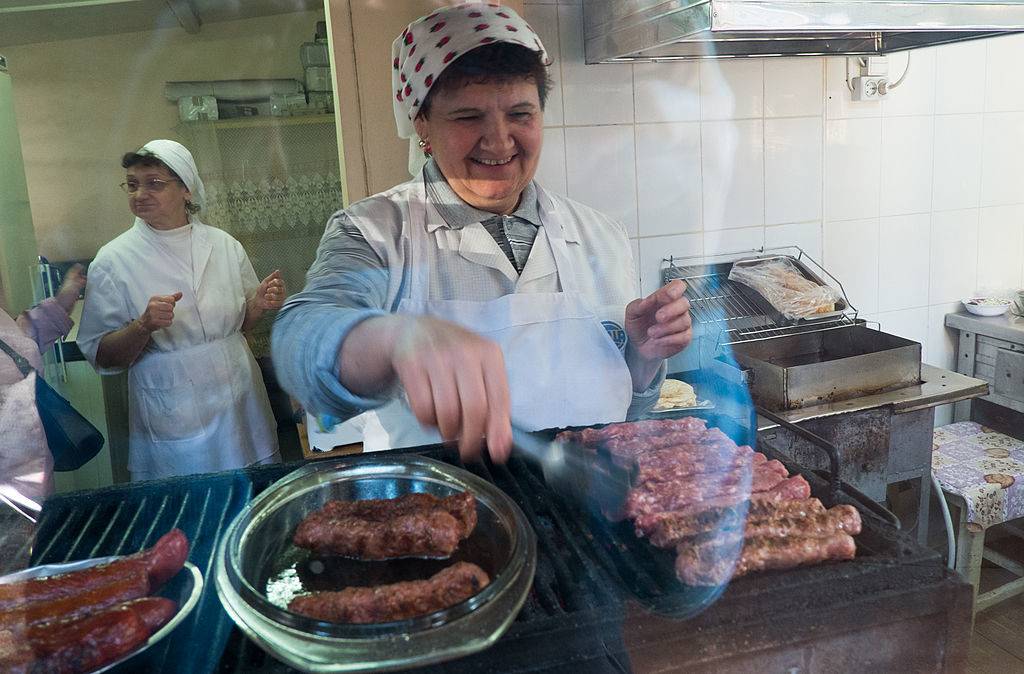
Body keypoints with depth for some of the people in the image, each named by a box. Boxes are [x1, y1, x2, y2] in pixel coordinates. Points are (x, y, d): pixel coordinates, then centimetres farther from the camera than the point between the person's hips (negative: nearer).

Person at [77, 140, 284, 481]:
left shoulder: (223, 245, 1)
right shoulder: (113, 260, -6)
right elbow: (101, 357, -5)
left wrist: (260, 303, -7)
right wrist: (143, 327, -23)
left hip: (241, 405, 3)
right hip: (173, 421, -2)